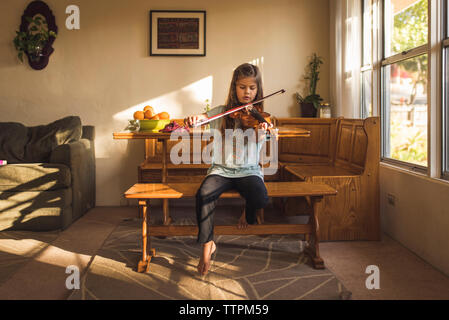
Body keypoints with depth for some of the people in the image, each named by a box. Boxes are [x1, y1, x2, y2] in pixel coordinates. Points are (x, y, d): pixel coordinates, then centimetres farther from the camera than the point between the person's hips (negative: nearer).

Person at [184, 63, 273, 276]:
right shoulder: (222, 112, 6)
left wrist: (261, 132, -37)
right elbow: (203, 118, -3)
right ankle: (207, 245, -10)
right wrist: (193, 118, -27)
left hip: (248, 170, 0)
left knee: (261, 199, -30)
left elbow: (254, 149, -15)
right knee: (204, 194, -29)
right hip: (221, 169, 1)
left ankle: (248, 214, 10)